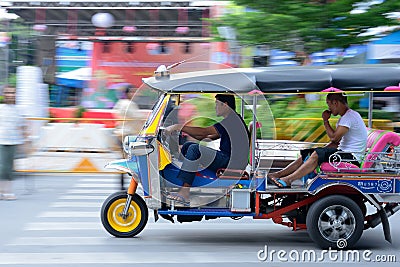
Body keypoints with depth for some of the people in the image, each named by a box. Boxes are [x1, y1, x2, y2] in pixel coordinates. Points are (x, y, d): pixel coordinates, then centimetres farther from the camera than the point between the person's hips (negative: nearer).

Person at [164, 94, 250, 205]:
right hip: (224, 157, 11)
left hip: (231, 162, -11)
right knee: (187, 146, 9)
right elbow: (210, 137, 19)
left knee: (194, 149, -26)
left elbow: (204, 132, -20)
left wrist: (179, 126, -18)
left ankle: (184, 193, -30)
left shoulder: (233, 120, -15)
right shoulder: (231, 119, 18)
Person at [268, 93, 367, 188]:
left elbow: (334, 137, -21)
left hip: (352, 157, -10)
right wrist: (320, 150, 6)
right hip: (344, 153, 10)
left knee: (317, 155, -25)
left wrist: (325, 120, -8)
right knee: (306, 154, 1)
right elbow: (336, 142, 19)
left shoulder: (349, 116, -15)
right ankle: (277, 174, -5)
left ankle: (288, 179, -28)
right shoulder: (345, 117, 19)